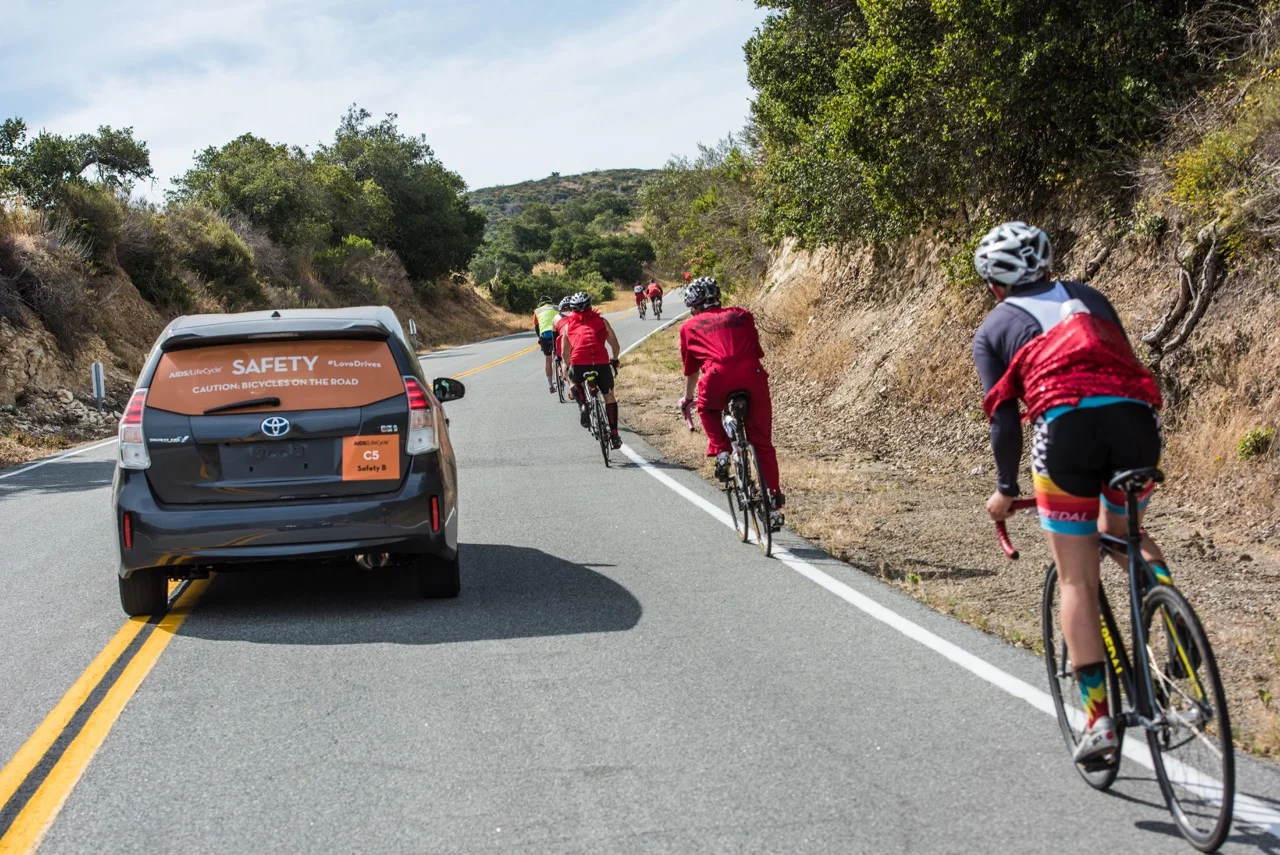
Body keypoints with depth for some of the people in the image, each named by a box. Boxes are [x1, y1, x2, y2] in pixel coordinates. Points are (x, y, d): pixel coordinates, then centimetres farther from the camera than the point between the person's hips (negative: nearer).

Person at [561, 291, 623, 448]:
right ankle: (614, 434, 19)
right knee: (609, 395, 23)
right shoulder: (601, 320, 17)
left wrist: (569, 366, 38)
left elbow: (564, 353, 18)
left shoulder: (568, 324, 18)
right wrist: (614, 360, 40)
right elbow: (616, 346, 20)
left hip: (578, 364, 0)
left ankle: (582, 405, 10)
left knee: (572, 378, 35)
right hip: (602, 363, 0)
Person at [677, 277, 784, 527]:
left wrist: (688, 399, 47)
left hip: (718, 376, -2)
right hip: (752, 374, 2)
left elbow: (691, 369, 31)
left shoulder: (690, 326, 23)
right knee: (762, 442, 13)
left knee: (707, 409, 33)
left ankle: (720, 451, 13)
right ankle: (774, 498, 9)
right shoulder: (742, 315, 27)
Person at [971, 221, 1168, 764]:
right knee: (1121, 530, 31)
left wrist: (1005, 490, 26)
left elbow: (1004, 419, 13)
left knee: (1077, 581, 7)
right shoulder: (1088, 298, 31)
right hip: (1136, 415, 3)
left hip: (1066, 424, -3)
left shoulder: (993, 330, 21)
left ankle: (1099, 719, 3)